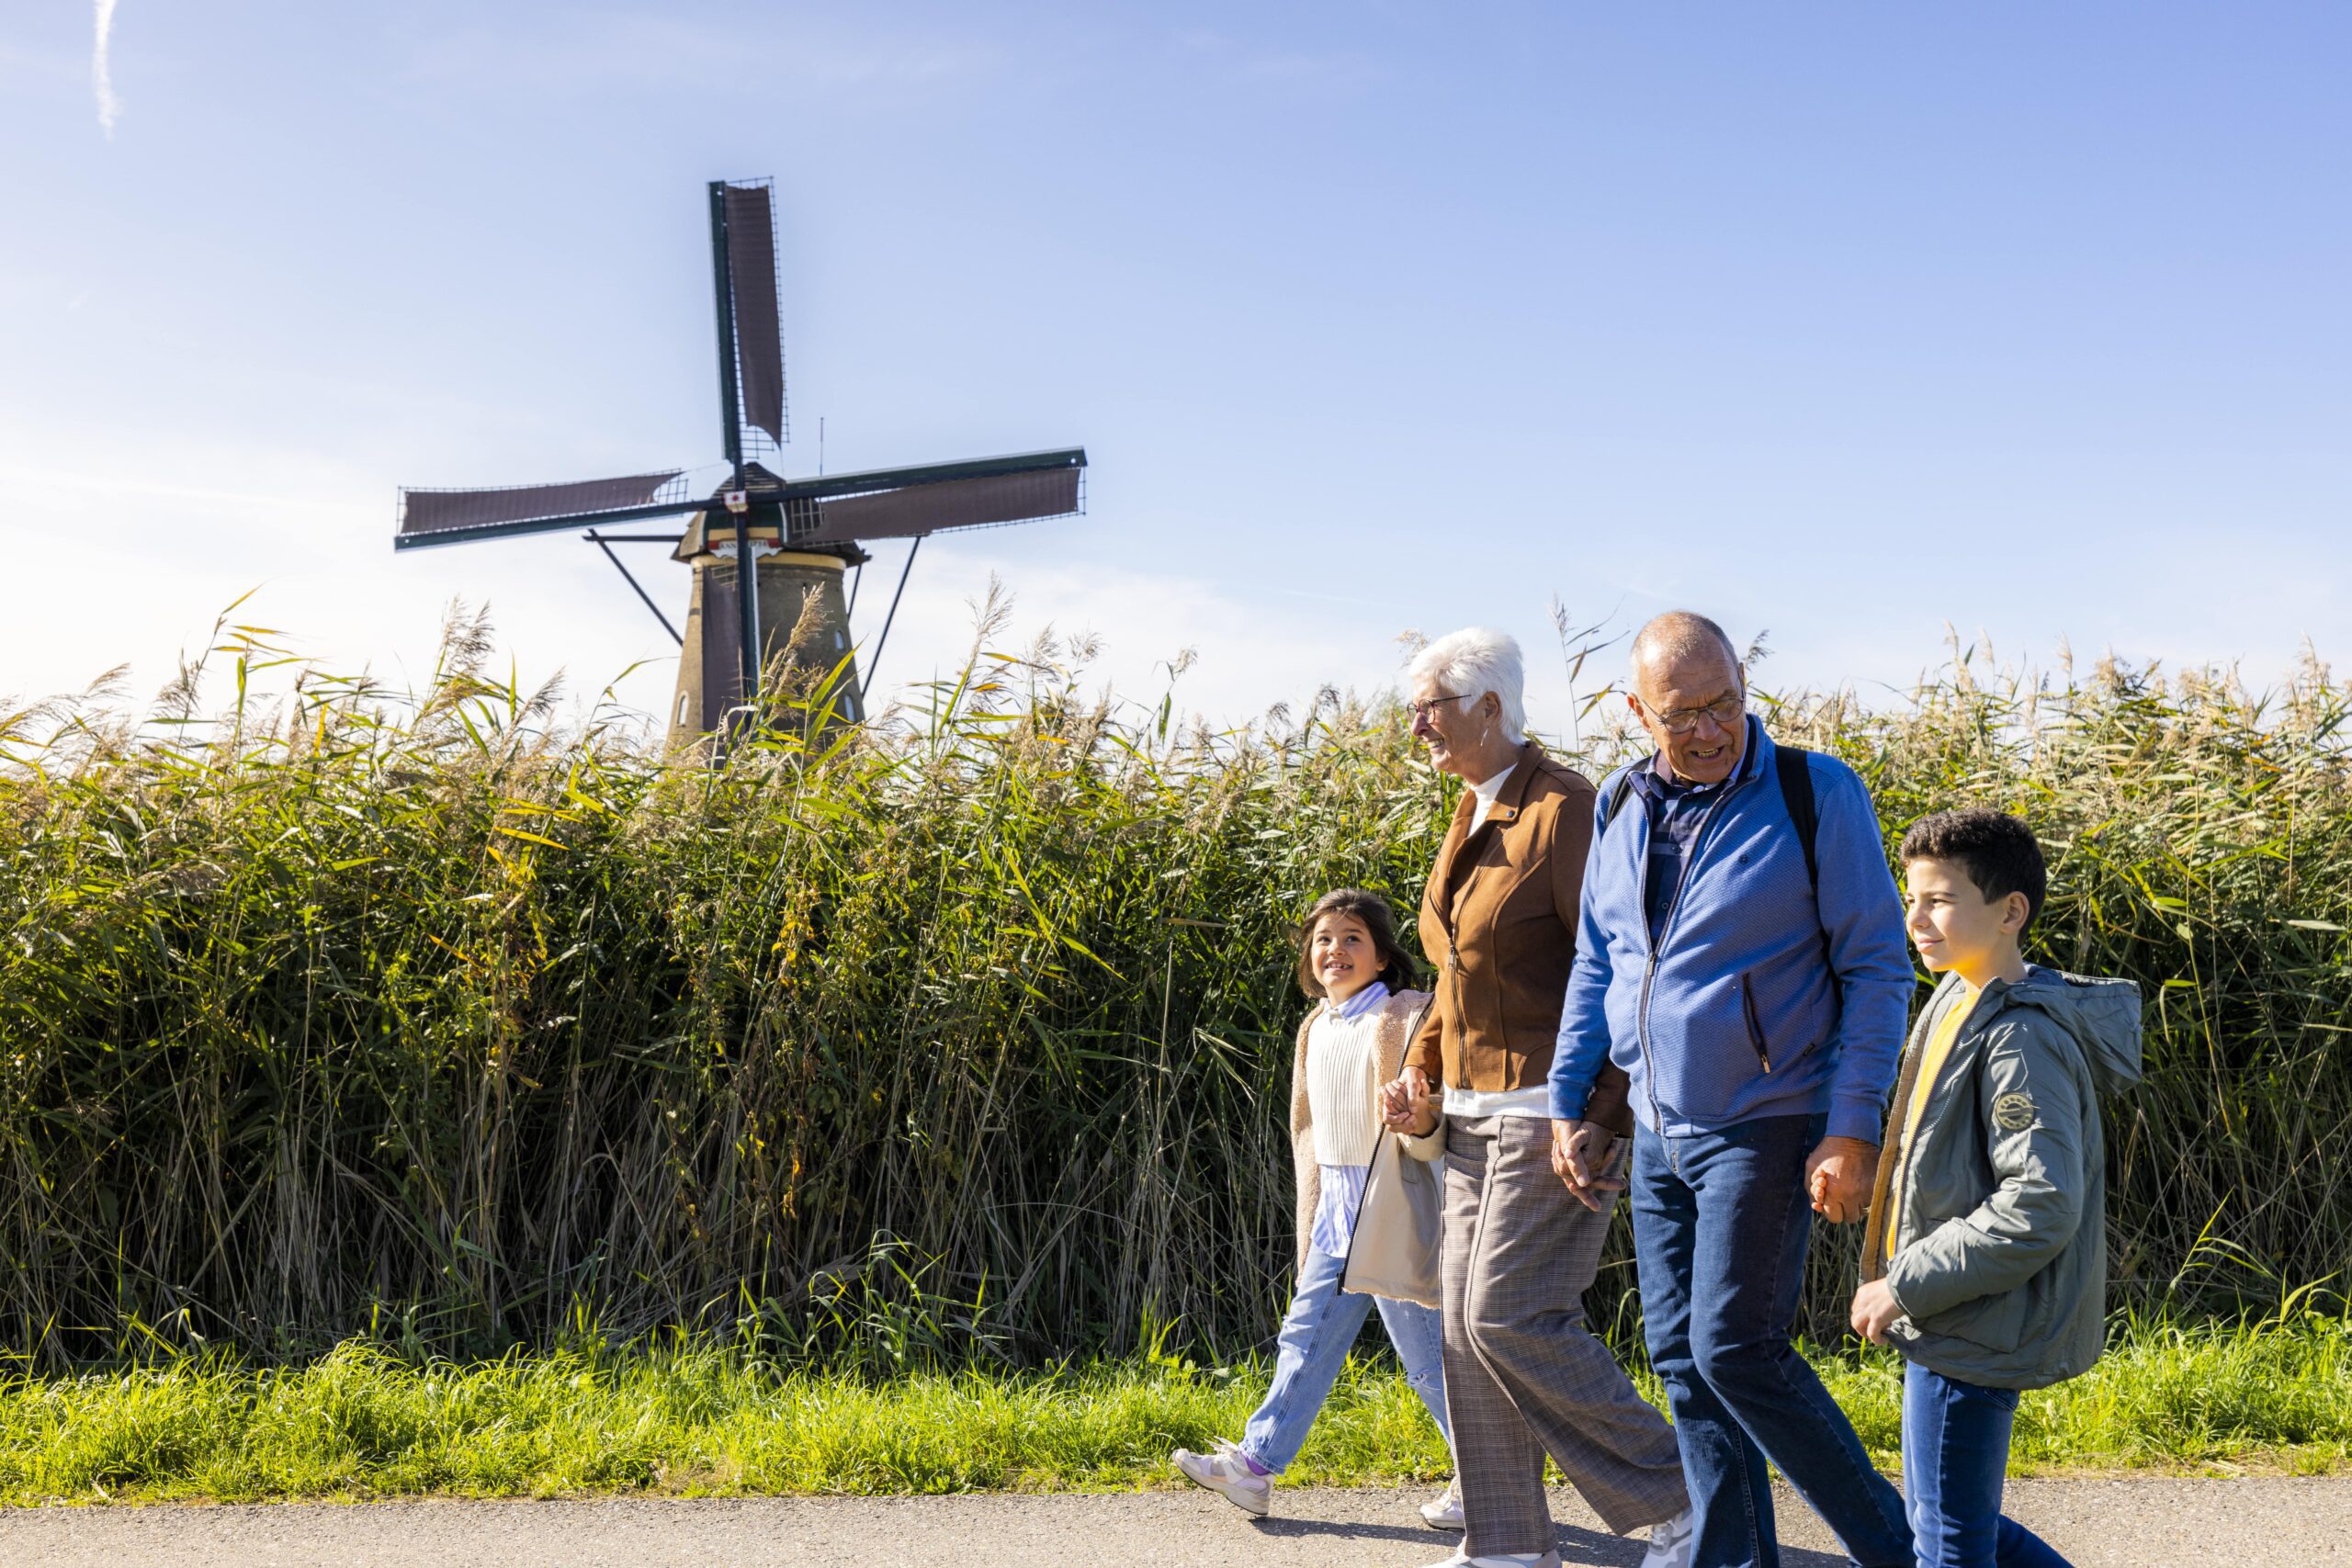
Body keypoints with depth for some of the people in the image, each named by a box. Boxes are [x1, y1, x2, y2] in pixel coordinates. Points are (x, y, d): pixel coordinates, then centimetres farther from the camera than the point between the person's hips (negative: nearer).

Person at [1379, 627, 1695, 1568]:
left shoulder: (1563, 810, -14)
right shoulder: (1469, 822, 13)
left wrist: (1599, 1115, -23)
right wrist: (1421, 1073, 9)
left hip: (1555, 1112, -9)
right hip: (1475, 1111, 9)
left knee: (1511, 1316, -11)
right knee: (1469, 1319, 7)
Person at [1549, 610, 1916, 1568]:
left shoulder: (1816, 794, -9)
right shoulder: (1621, 807, 7)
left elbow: (1878, 970, -9)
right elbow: (1595, 967, 17)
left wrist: (1854, 1131, -15)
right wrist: (1571, 1104, 11)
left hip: (1765, 1129, -6)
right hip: (1658, 1132, 6)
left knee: (1735, 1350, -11)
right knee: (1680, 1358, 8)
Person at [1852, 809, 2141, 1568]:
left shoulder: (2022, 1038, -20)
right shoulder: (1956, 1005, 10)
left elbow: (2039, 1209, -27)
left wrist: (1906, 1286, -21)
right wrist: (1905, 1283, 14)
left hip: (1976, 1335, -10)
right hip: (1952, 1326, 10)